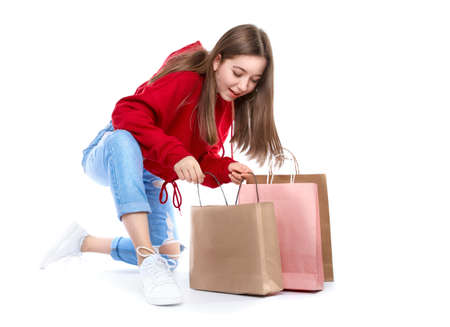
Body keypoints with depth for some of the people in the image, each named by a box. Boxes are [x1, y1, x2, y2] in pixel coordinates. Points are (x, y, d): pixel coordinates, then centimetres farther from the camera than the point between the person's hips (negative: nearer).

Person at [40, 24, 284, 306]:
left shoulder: (228, 105, -1)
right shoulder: (186, 77, -26)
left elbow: (203, 159, -1)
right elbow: (127, 113, -36)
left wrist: (225, 169, -24)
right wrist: (176, 154, -47)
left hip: (149, 179, 8)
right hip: (108, 157, -8)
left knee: (170, 256, 5)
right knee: (124, 139, -44)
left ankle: (83, 242, 24)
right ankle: (148, 262, -47)